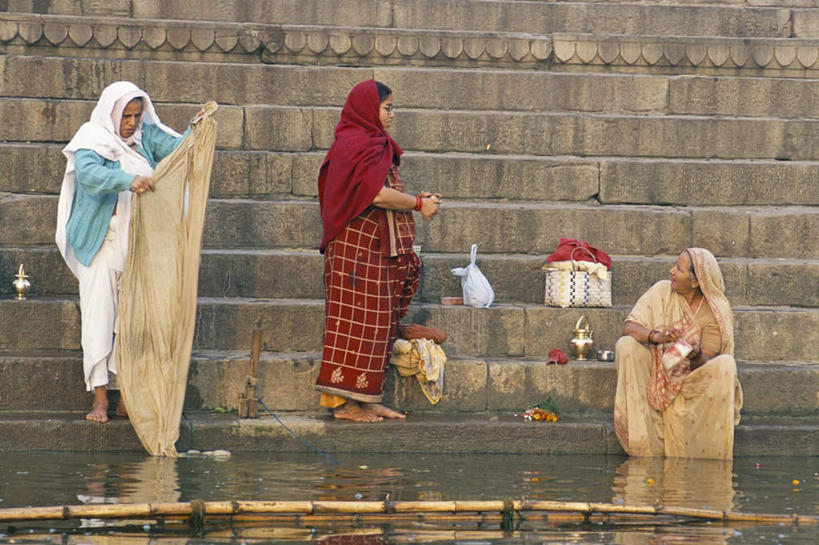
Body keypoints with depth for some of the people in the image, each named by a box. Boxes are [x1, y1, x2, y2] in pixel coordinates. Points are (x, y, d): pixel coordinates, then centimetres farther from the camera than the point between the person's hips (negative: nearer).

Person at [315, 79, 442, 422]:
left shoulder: (372, 144, 19)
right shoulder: (356, 144, -13)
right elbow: (377, 194, -21)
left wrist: (419, 200, 3)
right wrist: (418, 204, -10)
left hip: (379, 248, 10)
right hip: (358, 247, -10)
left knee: (378, 325, 9)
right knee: (359, 319, -8)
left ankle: (365, 399, 11)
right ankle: (346, 402, -6)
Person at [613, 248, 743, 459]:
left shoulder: (716, 310, -8)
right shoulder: (662, 291, -5)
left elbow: (706, 362, -13)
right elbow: (629, 327, -14)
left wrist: (696, 356, -38)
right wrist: (656, 336, -34)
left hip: (693, 381, -1)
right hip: (655, 376, 1)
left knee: (726, 365, -28)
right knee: (626, 345, -25)